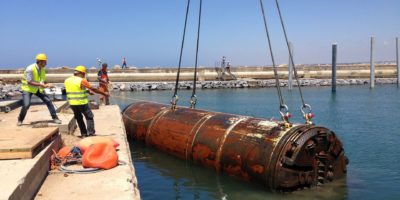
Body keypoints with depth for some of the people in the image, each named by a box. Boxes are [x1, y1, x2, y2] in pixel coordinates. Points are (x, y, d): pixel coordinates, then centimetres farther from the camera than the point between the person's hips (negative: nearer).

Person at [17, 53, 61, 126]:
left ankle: (55, 118, 4)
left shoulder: (42, 69, -6)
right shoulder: (30, 69, -27)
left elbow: (43, 80, 4)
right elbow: (29, 82, -29)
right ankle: (20, 120, 10)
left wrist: (46, 85, -18)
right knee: (26, 105, -17)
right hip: (27, 88, -6)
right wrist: (41, 85, -34)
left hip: (37, 88, 6)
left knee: (48, 100, -5)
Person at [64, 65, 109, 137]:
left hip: (72, 104, 6)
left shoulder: (67, 81, 8)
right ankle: (91, 133, 2)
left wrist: (88, 91, 24)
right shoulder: (82, 81, -12)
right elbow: (93, 89, -10)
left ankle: (83, 133, 21)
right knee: (89, 117, 8)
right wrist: (104, 93, -1)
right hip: (82, 103, -6)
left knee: (79, 118, 19)